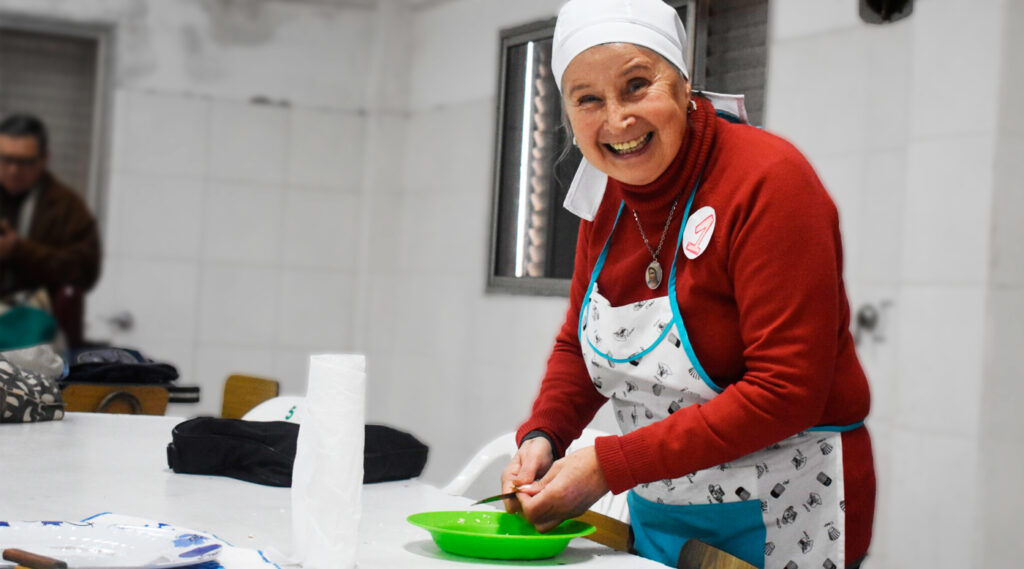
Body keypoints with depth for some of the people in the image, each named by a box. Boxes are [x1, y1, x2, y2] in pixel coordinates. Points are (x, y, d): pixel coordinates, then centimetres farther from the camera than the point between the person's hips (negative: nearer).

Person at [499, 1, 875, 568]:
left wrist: (609, 465, -26)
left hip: (779, 523, -6)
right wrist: (541, 436, -7)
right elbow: (579, 344, 14)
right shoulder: (606, 194, 1)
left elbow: (785, 393, -25)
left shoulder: (768, 179, -21)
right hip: (655, 515, 7)